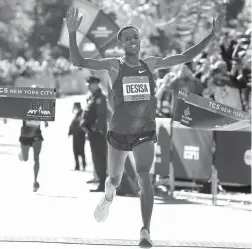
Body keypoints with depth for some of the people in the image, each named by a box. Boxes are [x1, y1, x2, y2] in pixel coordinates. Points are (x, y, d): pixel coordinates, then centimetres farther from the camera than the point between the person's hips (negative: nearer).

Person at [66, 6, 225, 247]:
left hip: (145, 133, 0)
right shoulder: (114, 66, -6)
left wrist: (212, 35, -1)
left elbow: (185, 57, 6)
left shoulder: (150, 63, 2)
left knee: (144, 177, -19)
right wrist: (72, 33, -31)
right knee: (115, 179, 15)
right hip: (119, 132, 0)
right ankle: (108, 196, 54)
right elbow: (78, 61, -16)